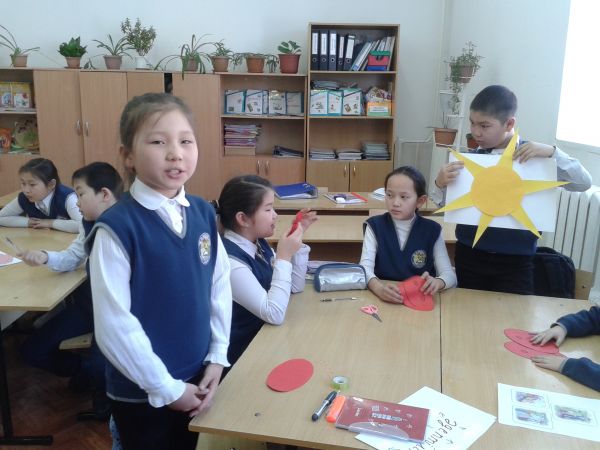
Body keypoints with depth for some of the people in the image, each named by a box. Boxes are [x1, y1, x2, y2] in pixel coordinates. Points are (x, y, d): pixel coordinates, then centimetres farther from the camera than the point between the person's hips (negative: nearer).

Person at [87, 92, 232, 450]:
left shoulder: (204, 213, -3)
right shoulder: (117, 227, -20)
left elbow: (220, 286, 4)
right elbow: (114, 325, -20)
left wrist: (217, 357, 0)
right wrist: (167, 388, -14)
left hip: (198, 380, 5)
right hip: (142, 393, -5)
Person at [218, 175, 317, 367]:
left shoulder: (258, 243, 0)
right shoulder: (229, 260, -27)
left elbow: (296, 286, 7)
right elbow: (274, 314, -27)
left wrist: (297, 238, -2)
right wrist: (284, 257, -25)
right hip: (243, 354, -7)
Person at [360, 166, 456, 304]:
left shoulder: (432, 231, 1)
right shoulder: (375, 226, 0)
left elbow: (450, 275, -3)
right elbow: (365, 267, -13)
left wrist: (437, 282, -26)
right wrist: (379, 288, -34)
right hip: (383, 299, 0)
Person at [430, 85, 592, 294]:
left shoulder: (534, 157, -4)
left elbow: (584, 183, -7)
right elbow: (444, 206, 3)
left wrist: (552, 152, -19)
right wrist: (440, 184, -18)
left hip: (515, 263, -2)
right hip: (469, 256, 2)